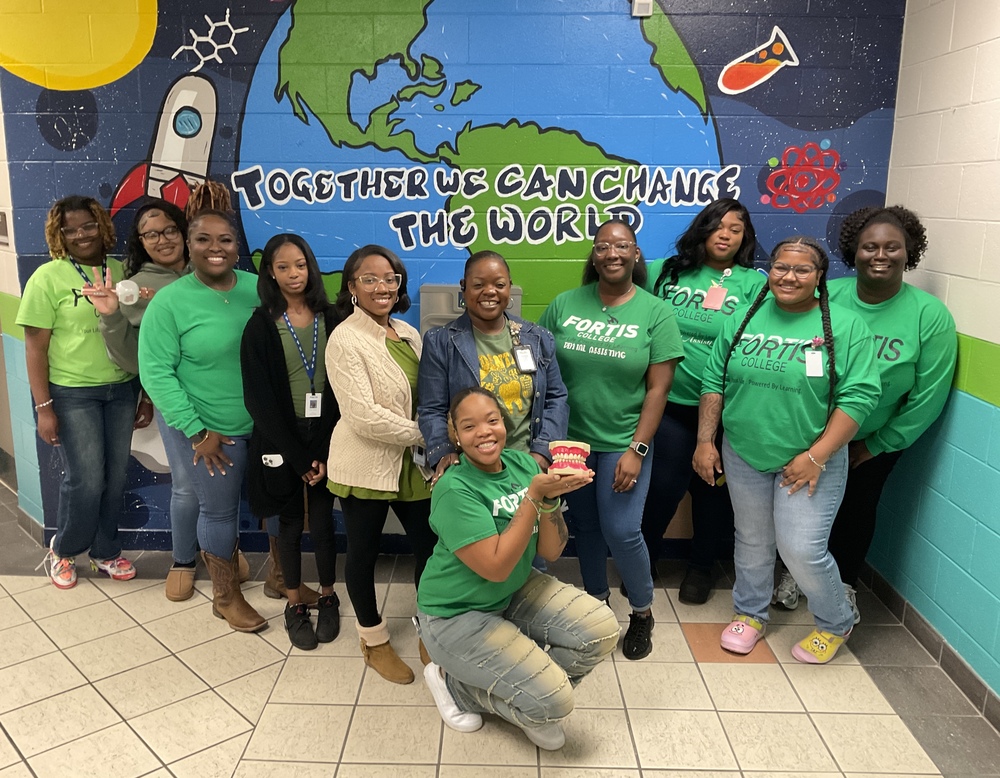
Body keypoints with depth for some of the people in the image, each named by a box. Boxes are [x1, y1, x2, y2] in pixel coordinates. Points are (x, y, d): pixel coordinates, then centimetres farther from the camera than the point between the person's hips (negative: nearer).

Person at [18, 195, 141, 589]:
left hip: (122, 389, 4)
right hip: (73, 394, -4)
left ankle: (105, 553, 28)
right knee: (86, 480, -2)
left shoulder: (121, 271, 4)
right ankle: (62, 550, 25)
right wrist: (43, 407, -11)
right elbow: (35, 346, -7)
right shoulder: (48, 277, -7)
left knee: (115, 478, 9)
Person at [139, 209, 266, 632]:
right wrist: (197, 431, -15)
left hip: (266, 423, 4)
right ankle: (226, 596, 30)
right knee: (220, 510, 9)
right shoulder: (169, 301, -13)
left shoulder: (258, 289, -2)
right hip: (211, 429, -4)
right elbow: (155, 372, -14)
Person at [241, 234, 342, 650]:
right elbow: (259, 398, -8)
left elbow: (340, 387, -1)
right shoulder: (261, 326, -4)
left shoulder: (330, 320, 1)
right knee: (290, 522, 11)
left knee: (322, 522, 5)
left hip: (324, 437, 1)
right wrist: (298, 458, -11)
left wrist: (323, 453, -8)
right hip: (281, 440, -1)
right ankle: (294, 604, 27)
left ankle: (328, 598, 26)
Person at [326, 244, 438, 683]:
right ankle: (374, 643, 32)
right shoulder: (345, 339, -15)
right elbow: (363, 415, -22)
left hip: (412, 464, 6)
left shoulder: (408, 333, 7)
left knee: (430, 546, 8)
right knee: (363, 552, 12)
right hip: (366, 466, -6)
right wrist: (423, 434, -16)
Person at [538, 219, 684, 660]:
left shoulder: (655, 313, -5)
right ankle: (596, 599, 35)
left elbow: (658, 388, -7)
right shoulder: (565, 305, 1)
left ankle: (642, 612, 21)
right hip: (570, 440, 3)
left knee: (621, 531, -4)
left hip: (621, 444, -2)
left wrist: (637, 450, -12)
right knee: (584, 526, 13)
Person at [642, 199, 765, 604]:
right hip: (670, 403, 0)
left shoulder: (754, 284, 2)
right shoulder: (665, 272, 5)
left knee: (713, 489, 13)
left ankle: (702, 566, 35)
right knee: (662, 486, 5)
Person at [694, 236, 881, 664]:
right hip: (743, 456, 4)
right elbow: (713, 382, 5)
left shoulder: (845, 326, -9)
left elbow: (859, 396, -13)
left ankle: (835, 623, 23)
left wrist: (816, 456, -17)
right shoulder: (744, 320, 2)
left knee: (802, 549, -5)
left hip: (810, 460, -3)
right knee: (752, 541, 17)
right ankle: (750, 613, 39)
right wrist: (705, 440, 0)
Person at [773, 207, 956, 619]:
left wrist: (878, 446, -8)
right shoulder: (826, 297, -15)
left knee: (857, 509, 16)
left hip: (876, 441, -1)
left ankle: (845, 586, 39)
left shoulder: (931, 316, -17)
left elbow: (928, 396, -12)